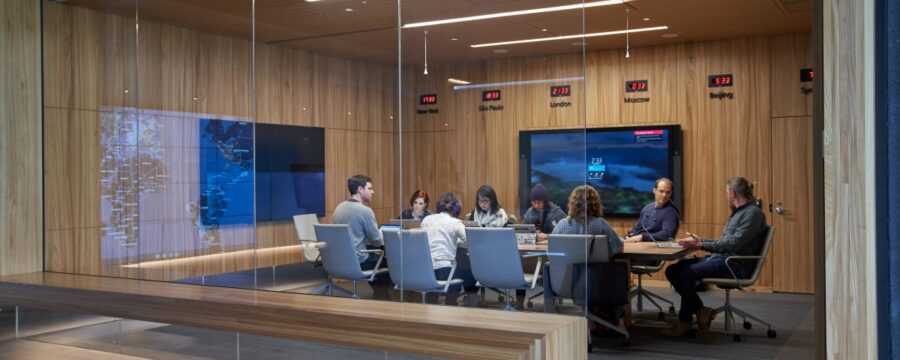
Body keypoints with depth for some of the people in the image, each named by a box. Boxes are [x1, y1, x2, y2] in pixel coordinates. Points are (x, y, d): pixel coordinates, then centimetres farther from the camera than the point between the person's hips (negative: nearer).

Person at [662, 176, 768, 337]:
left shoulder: (753, 213, -11)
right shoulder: (738, 212, 21)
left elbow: (734, 243, -19)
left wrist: (701, 245, -17)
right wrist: (700, 240, 13)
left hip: (734, 265, -10)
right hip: (720, 258, 10)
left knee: (686, 273, -26)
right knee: (672, 271, -5)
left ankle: (684, 322, -10)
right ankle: (701, 311, -2)